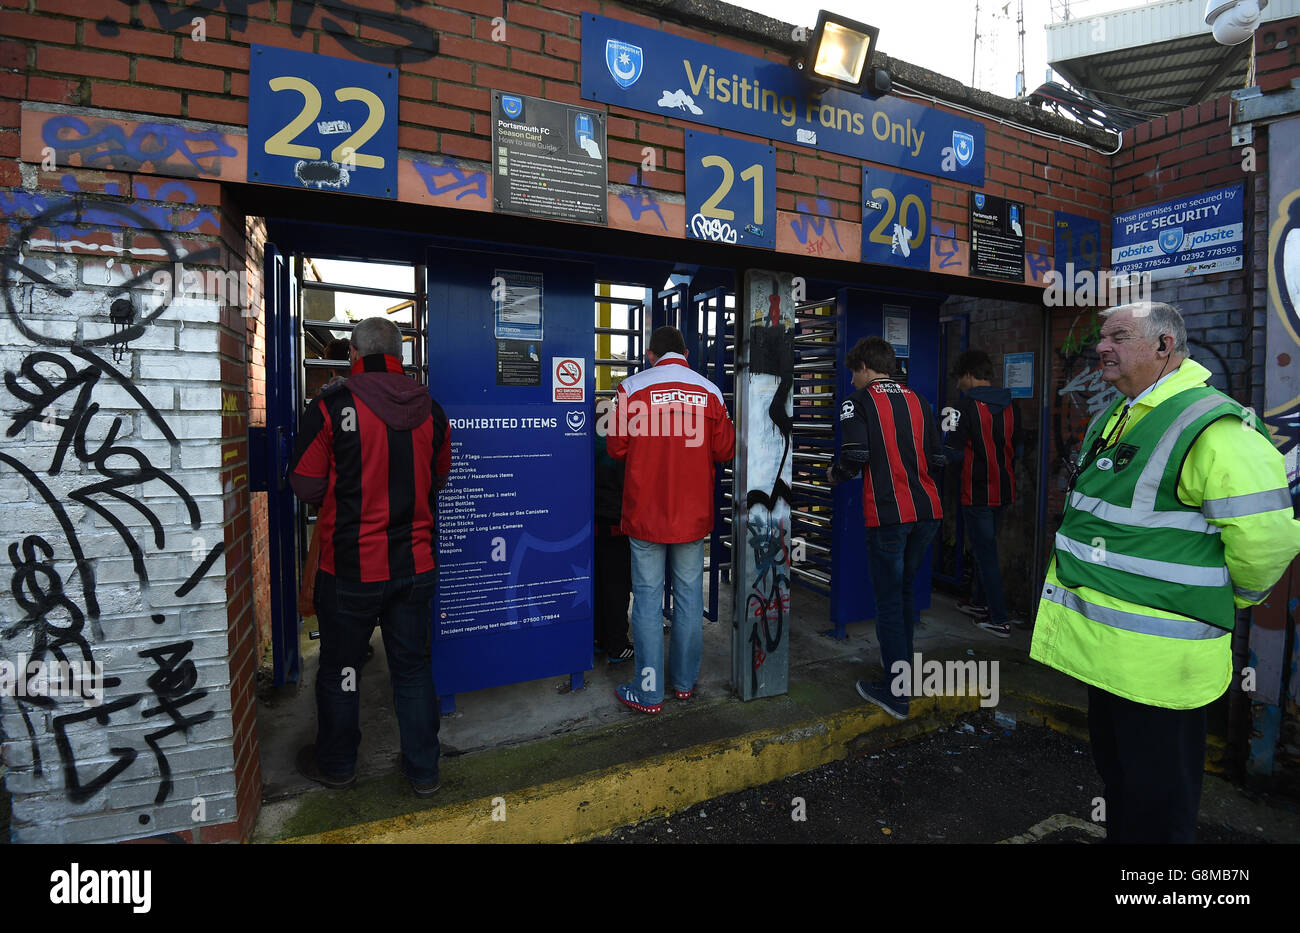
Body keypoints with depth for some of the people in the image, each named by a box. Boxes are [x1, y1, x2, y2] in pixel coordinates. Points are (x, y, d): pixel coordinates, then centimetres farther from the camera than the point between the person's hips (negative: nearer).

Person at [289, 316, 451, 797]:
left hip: (350, 566, -3)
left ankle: (336, 764, 37)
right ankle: (422, 768, 28)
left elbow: (306, 486, -8)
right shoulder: (431, 410, 0)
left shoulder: (332, 406, -13)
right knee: (412, 663, 15)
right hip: (415, 562, 3)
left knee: (340, 665, 16)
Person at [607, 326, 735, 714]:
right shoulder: (709, 391, 0)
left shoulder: (632, 387, -6)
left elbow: (617, 448, -2)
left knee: (647, 598, 5)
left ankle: (649, 692, 12)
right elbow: (724, 450, 2)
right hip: (693, 514, 2)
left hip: (646, 513, -2)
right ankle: (685, 682, 26)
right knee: (689, 596, 13)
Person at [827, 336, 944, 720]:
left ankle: (897, 692, 8)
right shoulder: (916, 401, 13)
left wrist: (835, 474, 3)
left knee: (888, 601, 3)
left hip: (888, 513, -6)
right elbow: (936, 457, 11)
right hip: (926, 510, 6)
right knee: (905, 590, 22)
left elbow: (854, 455, -16)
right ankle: (903, 662, 37)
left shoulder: (858, 402, -4)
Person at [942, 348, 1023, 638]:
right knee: (984, 548, 20)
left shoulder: (967, 405, -14)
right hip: (1003, 490, 7)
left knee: (985, 552, 1)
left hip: (977, 492, -7)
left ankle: (1000, 619, 5)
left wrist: (949, 427, 2)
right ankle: (981, 602, 34)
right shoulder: (1010, 406, 6)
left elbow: (953, 454, -15)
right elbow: (1015, 448, 14)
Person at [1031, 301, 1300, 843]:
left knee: (1156, 810, 9)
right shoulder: (1112, 421, 11)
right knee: (1114, 774, 26)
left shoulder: (1210, 426, -19)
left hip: (1158, 656, -9)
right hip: (1106, 649, 9)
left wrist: (1225, 602, -6)